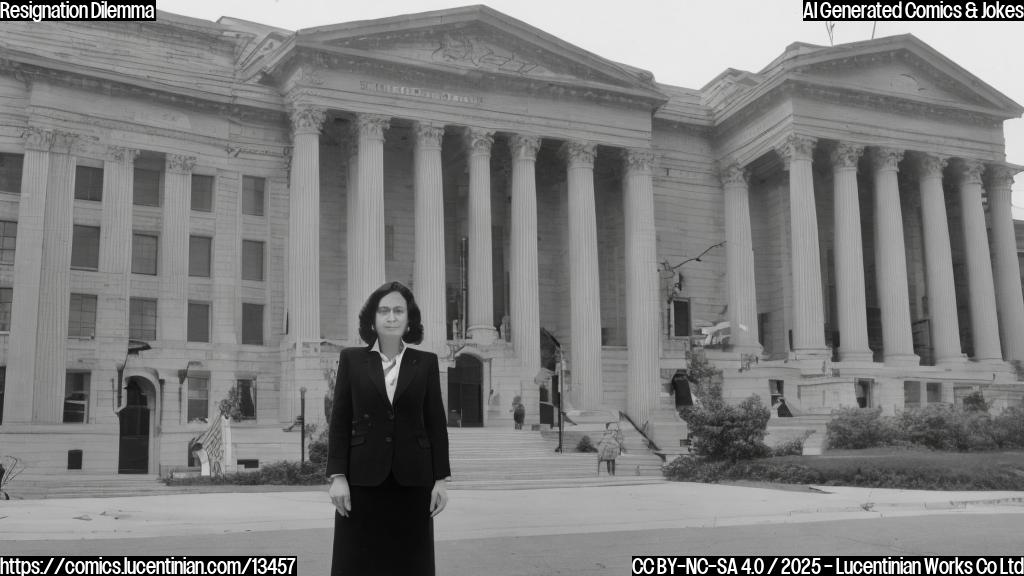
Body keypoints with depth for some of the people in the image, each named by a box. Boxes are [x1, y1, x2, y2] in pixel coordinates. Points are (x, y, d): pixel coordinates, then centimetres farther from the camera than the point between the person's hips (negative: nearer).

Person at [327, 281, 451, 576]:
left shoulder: (426, 362, 6)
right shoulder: (352, 359, 4)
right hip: (363, 479, 0)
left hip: (412, 479, 1)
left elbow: (436, 422, 5)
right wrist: (337, 476, -5)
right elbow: (340, 421, 3)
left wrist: (441, 479, 0)